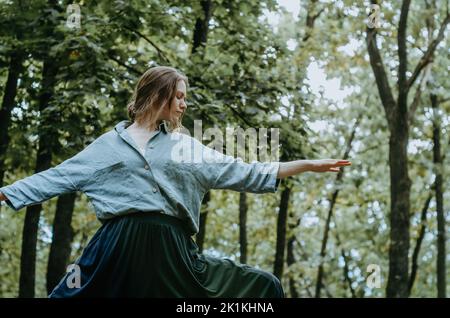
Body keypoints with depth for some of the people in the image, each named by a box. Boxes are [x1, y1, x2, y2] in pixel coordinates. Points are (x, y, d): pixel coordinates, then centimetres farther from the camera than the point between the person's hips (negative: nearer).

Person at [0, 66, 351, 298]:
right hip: (119, 246, -2)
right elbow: (56, 178, 12)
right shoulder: (109, 144, 11)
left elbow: (240, 172, 15)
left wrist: (307, 164, 11)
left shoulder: (186, 146, 16)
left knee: (262, 288, -2)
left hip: (173, 249, 3)